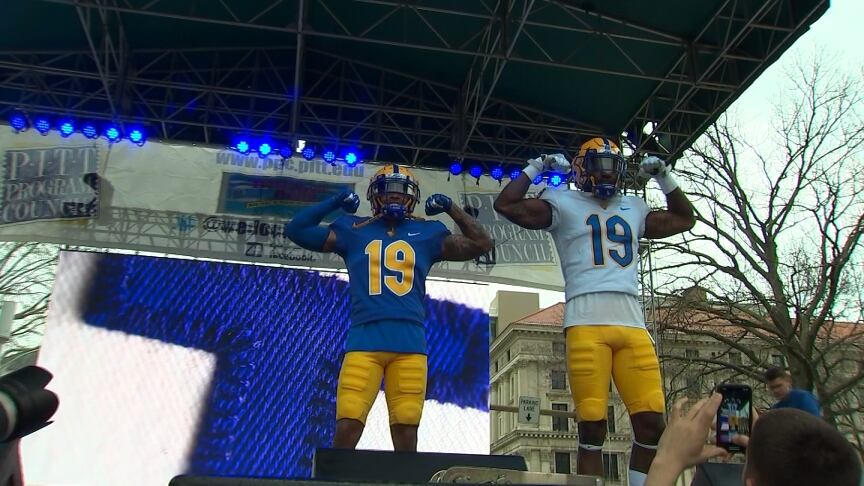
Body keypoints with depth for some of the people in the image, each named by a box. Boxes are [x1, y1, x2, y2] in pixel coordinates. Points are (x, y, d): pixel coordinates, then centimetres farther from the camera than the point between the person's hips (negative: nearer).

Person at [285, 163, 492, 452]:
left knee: (406, 430, 2)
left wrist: (451, 208, 19)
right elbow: (296, 230, 19)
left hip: (410, 343, 1)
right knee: (347, 426, -7)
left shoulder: (428, 233, 17)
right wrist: (335, 203, 16)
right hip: (364, 339, -1)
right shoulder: (353, 230, 15)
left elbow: (481, 244, 22)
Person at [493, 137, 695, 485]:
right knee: (592, 427, -3)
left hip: (632, 324, 5)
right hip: (586, 324, -4)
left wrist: (664, 176, 31)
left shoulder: (634, 209, 24)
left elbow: (684, 219, 39)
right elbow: (506, 205, 2)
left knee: (652, 423, -1)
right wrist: (538, 166, 9)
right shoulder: (564, 204, 10)